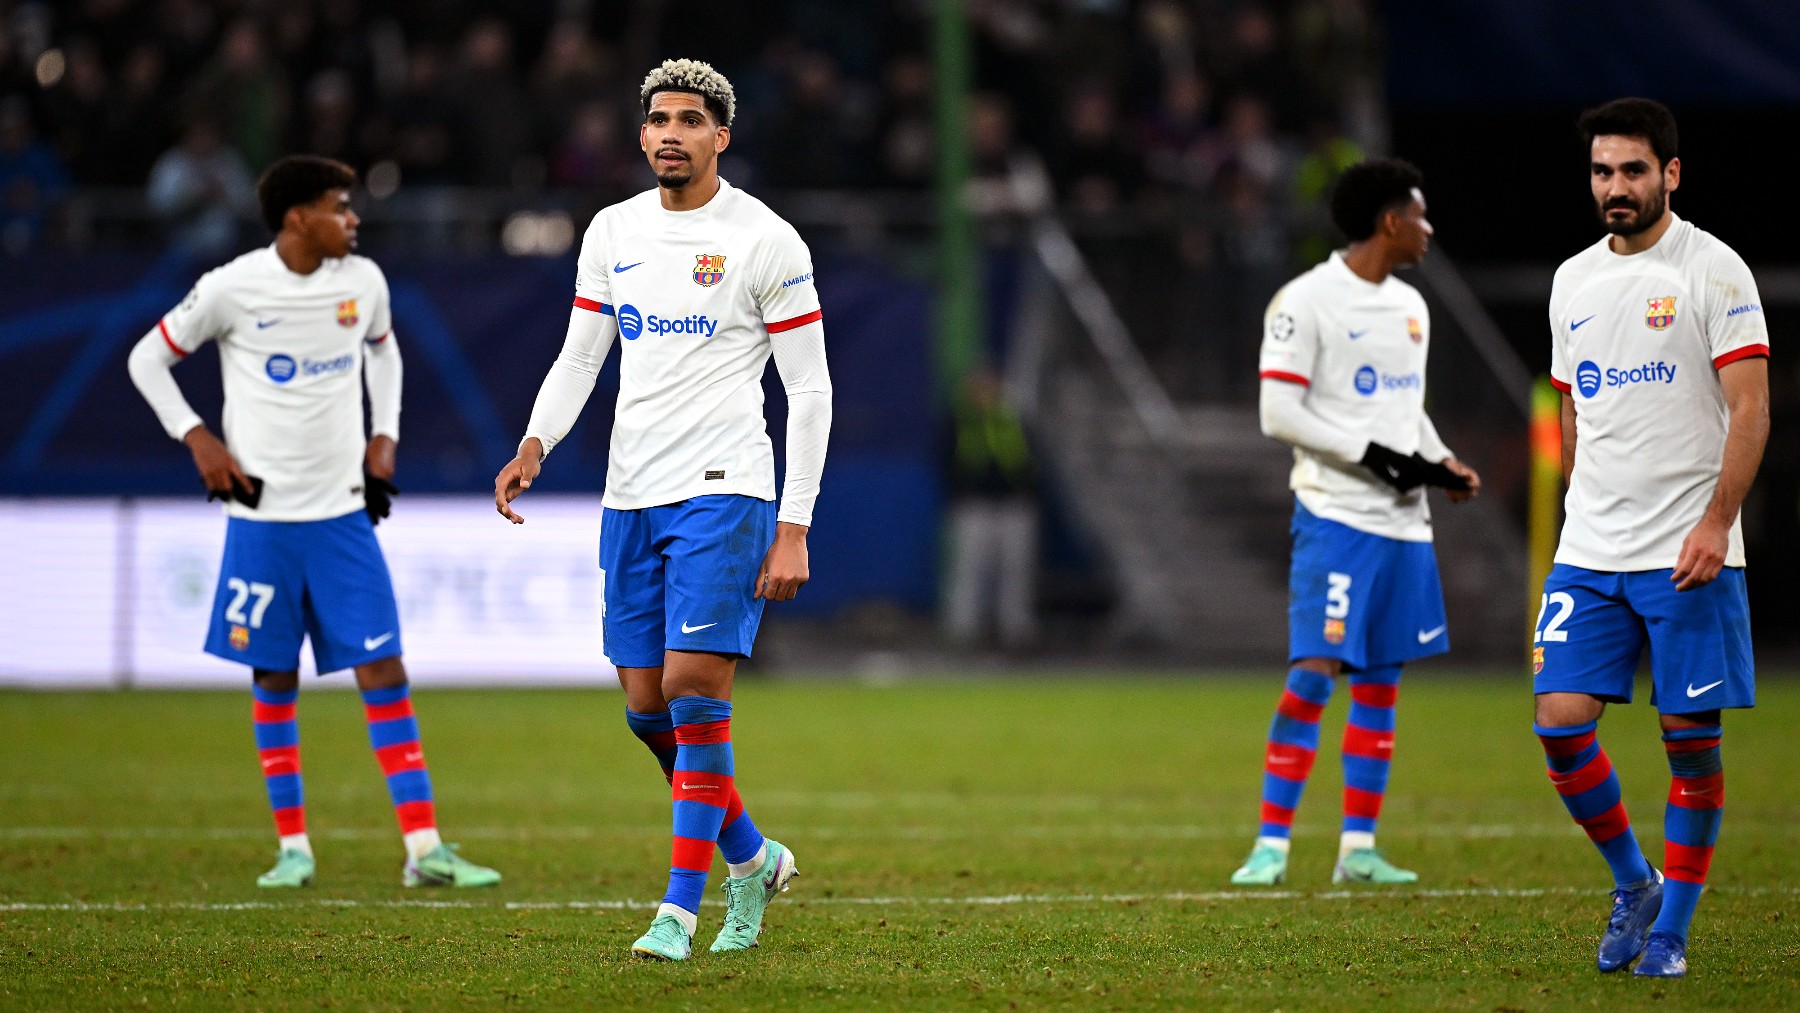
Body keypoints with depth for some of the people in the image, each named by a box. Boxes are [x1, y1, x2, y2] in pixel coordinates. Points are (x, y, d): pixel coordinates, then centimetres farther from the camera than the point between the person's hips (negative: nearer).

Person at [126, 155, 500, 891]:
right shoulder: (233, 288, -10)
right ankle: (293, 846, 17)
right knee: (275, 680, 5)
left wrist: (384, 437, 11)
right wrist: (198, 439, -7)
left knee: (383, 671, -4)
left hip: (343, 513, 3)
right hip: (263, 513, -2)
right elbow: (147, 361, 2)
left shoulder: (363, 281, 1)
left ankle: (424, 850, -6)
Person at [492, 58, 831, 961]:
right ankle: (751, 859, 27)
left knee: (693, 686, -14)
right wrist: (535, 445, -4)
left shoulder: (766, 241, -4)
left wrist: (794, 528, -9)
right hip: (631, 496, 6)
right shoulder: (612, 233, 11)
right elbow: (579, 357, 16)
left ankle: (680, 908, -9)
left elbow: (810, 391, -3)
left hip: (723, 488, -6)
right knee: (647, 707, 6)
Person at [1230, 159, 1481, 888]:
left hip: (1403, 520, 8)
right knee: (1313, 674, -12)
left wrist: (1441, 463, 6)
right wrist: (1376, 457, -18)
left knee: (1381, 681, 7)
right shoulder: (1307, 301, -10)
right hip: (1336, 515, -8)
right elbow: (1279, 413, -14)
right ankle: (1272, 843, -7)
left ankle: (1359, 847, 12)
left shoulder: (1409, 306, 15)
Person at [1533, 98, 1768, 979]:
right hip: (1588, 556, 5)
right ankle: (1632, 884, 15)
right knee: (1561, 723, -6)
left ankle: (1671, 929, 10)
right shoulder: (1573, 280, 12)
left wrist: (1715, 523, -18)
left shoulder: (1713, 270, -6)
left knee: (1690, 740, -1)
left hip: (1688, 556, -5)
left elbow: (1750, 408, -10)